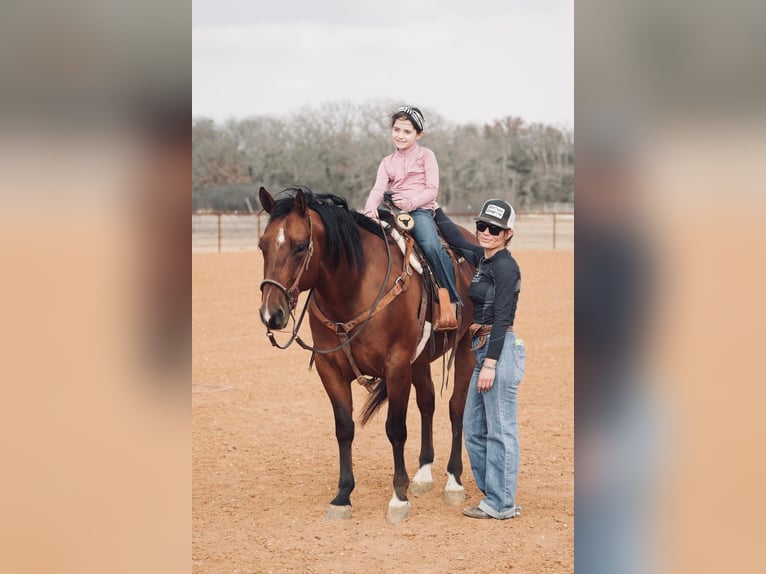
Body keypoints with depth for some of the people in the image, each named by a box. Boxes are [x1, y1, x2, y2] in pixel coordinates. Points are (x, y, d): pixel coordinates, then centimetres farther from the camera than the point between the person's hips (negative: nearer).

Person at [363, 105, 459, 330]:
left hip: (420, 210, -5)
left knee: (431, 245, -33)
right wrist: (370, 208, -19)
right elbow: (378, 189, 3)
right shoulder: (387, 162, 20)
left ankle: (449, 304, -30)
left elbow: (432, 189, -1)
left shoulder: (425, 155, 9)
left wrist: (410, 202, -19)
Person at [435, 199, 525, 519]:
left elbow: (501, 318, -18)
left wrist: (490, 364, -22)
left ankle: (502, 505, 2)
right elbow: (456, 240, 28)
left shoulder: (505, 267, -13)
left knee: (500, 430, -4)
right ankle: (493, 493, 22)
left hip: (501, 350, -10)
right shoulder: (481, 259, 12)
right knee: (474, 428, 14)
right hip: (482, 349, 10)